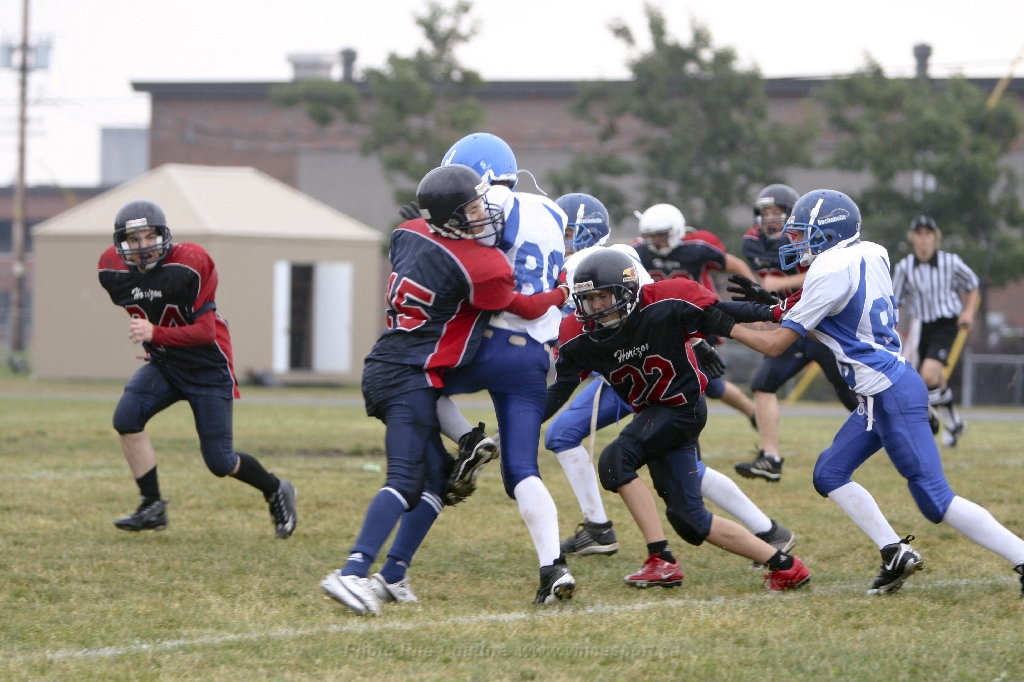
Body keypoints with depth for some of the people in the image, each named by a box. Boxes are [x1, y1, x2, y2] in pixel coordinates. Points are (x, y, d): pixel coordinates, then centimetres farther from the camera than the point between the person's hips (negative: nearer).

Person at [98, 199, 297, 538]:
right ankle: (152, 507, -10)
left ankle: (276, 491, 28)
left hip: (208, 369, -5)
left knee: (220, 462, -2)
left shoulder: (189, 265, -25)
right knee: (126, 417, -21)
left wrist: (155, 334, -38)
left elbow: (206, 332, -26)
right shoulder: (114, 270, -8)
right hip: (163, 364, 5)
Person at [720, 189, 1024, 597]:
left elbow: (775, 344, -11)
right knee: (829, 474, 15)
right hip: (884, 395, 10)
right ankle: (895, 553, 11)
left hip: (890, 396, -10)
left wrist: (727, 327, 3)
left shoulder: (831, 273, -16)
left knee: (936, 501, -8)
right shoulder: (869, 256, 9)